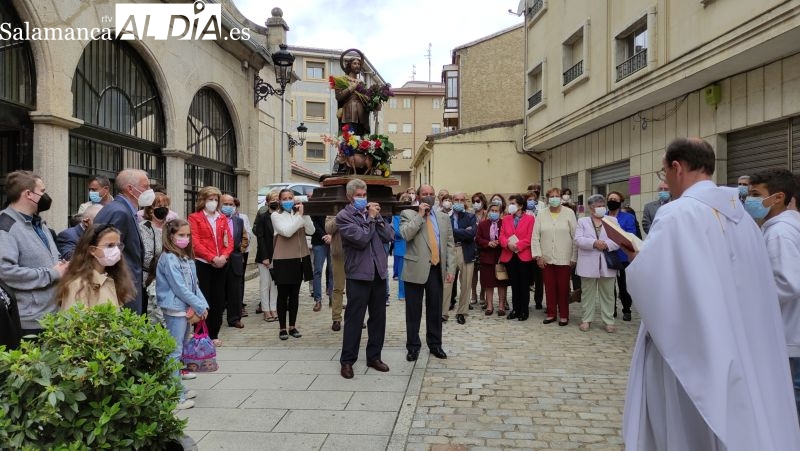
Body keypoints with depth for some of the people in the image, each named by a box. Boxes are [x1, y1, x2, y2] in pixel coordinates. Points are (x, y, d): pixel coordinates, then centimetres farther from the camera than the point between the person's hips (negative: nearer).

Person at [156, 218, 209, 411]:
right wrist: (200, 307, -13)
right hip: (175, 309, -9)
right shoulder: (168, 258, -14)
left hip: (186, 308, 9)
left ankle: (178, 388, 27)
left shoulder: (186, 257, 12)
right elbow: (179, 288, -18)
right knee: (174, 352, -4)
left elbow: (194, 284, 12)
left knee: (181, 350, 16)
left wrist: (203, 304, 1)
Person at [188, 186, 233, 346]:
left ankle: (214, 334, 19)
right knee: (204, 299, -1)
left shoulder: (222, 218, 13)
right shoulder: (195, 218, -1)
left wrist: (224, 256, -11)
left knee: (218, 300, 8)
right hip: (202, 264, -5)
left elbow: (229, 240, 7)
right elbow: (195, 242, -11)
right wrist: (213, 258, -18)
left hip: (220, 265, 5)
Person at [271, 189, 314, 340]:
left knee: (294, 294, 12)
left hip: (300, 258, 4)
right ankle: (283, 328, 14)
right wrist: (300, 216, -19)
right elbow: (287, 232, -19)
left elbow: (311, 231, -6)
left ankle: (292, 326, 22)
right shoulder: (276, 215, -4)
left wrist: (304, 214, -16)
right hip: (283, 259, -4)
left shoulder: (299, 213, 6)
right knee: (283, 295, 4)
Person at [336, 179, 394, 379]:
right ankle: (347, 360, 11)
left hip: (379, 272, 6)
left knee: (378, 317, 12)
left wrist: (377, 217, -5)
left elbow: (390, 236, 4)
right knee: (354, 319, 0)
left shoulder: (372, 211, 13)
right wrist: (371, 218, -8)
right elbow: (360, 238, -18)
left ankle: (374, 356, 24)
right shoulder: (343, 216, -5)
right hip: (358, 274, -6)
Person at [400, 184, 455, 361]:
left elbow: (450, 245, 9)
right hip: (415, 269, -3)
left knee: (435, 309, 10)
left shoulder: (443, 217, 12)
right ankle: (413, 346, 17)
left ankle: (435, 344, 24)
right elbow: (405, 234, -18)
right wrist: (420, 214, -14)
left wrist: (450, 269, 1)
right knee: (413, 310, 5)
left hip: (436, 269, 3)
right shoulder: (408, 214, 2)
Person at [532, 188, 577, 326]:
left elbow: (575, 237, -2)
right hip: (546, 259, 2)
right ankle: (551, 313, 21)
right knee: (549, 287, 9)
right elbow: (535, 237, 3)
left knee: (563, 288, 4)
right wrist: (538, 256, -5)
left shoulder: (569, 213, 0)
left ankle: (563, 315, 16)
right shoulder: (541, 215, 5)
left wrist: (574, 257, -5)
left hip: (564, 259, -2)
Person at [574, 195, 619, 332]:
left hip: (607, 264, 1)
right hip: (589, 264, -1)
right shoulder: (582, 221, 7)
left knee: (607, 294, 6)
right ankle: (586, 319, 16)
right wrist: (594, 243, -20)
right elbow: (578, 240, -7)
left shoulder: (613, 220, 10)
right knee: (588, 293, 6)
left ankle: (608, 321, 14)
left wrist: (607, 244, -19)